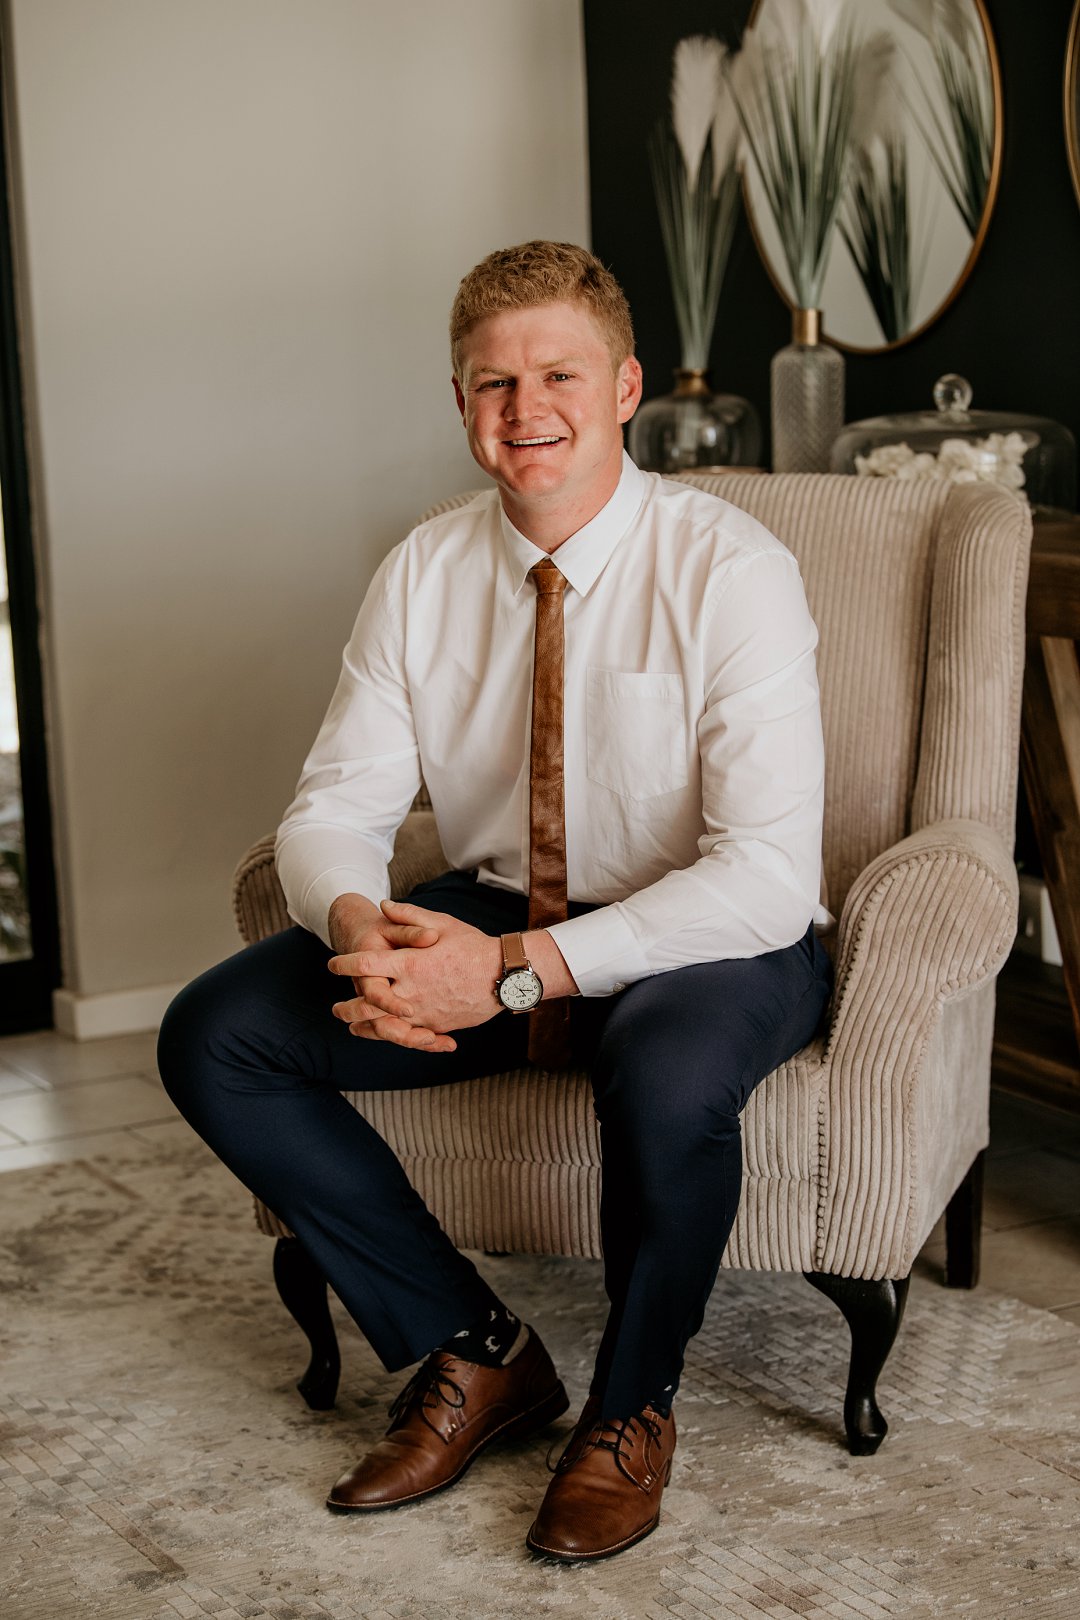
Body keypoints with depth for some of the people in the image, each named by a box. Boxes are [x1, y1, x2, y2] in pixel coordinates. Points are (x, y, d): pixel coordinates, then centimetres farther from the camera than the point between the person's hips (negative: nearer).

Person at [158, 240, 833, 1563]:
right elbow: (336, 807, 0)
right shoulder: (425, 574, -3)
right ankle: (475, 1353, 1)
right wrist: (357, 923, -26)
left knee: (665, 1075, -40)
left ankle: (631, 1407, -7)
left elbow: (769, 872, -26)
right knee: (212, 1036, -12)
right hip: (489, 923, 5)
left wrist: (517, 969, -33)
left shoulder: (728, 571, -18)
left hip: (706, 949, -5)